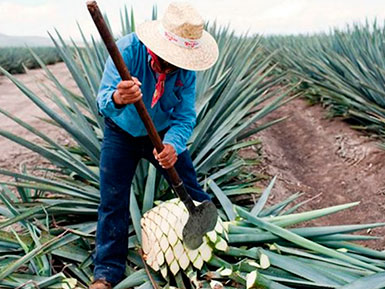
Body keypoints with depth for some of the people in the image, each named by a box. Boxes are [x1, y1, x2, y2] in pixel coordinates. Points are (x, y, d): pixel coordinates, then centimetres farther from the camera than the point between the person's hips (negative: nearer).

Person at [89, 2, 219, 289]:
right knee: (113, 201, -3)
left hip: (163, 133, 2)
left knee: (191, 190, 6)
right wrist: (117, 98, -64)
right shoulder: (128, 49, -30)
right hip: (121, 133, -2)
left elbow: (185, 117, -21)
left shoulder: (186, 69, -21)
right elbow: (104, 99, -38)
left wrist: (173, 145, -42)